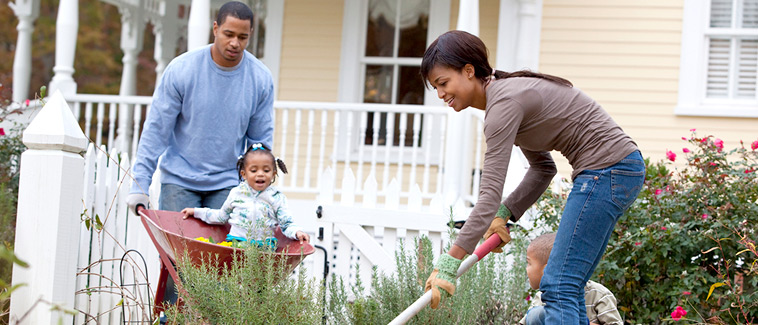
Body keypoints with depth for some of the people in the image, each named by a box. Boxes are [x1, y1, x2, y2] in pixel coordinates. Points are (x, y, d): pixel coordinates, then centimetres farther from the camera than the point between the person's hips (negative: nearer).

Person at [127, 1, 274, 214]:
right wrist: (140, 186, -8)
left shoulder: (261, 79, -3)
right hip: (179, 180, -1)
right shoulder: (181, 69, -9)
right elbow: (156, 128, -6)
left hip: (228, 184, 1)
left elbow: (261, 139, 6)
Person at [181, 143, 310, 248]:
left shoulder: (277, 198, 7)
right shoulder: (236, 193, 13)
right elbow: (221, 216, 26)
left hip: (264, 247, -2)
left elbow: (286, 224, 7)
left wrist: (296, 232, -14)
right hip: (235, 242, 2)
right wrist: (196, 212, 26)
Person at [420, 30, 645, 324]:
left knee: (558, 286, -12)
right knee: (568, 288, 10)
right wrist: (505, 214, 6)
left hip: (607, 170, -10)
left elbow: (490, 192, -26)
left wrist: (449, 264, -28)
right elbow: (543, 167, 20)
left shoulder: (504, 102, -18)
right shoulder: (506, 93, 12)